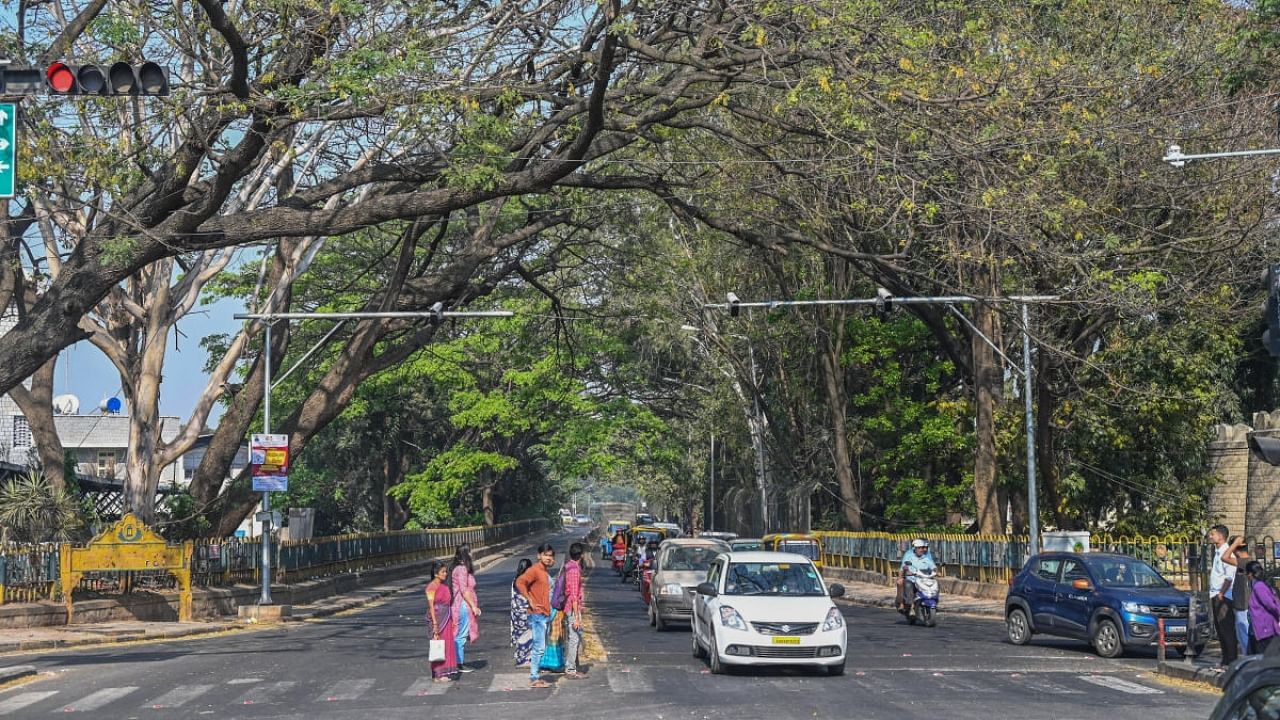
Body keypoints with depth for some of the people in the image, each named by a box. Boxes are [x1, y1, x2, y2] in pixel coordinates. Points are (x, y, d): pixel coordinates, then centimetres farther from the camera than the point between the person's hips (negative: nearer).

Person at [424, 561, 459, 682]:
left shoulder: (444, 585, 13)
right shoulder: (432, 586, -12)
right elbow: (431, 605, -15)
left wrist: (452, 620, 17)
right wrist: (435, 624, -19)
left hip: (447, 617, 8)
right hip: (437, 618, -8)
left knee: (448, 645, 9)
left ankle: (447, 672, 16)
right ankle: (438, 674, 3)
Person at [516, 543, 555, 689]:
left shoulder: (545, 571, 15)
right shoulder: (535, 570, -12)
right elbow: (520, 582, -25)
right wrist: (531, 601, -23)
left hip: (544, 614, 9)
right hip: (537, 614, -9)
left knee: (541, 647, 12)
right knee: (539, 647, -9)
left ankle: (536, 676, 17)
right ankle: (534, 679, -6)